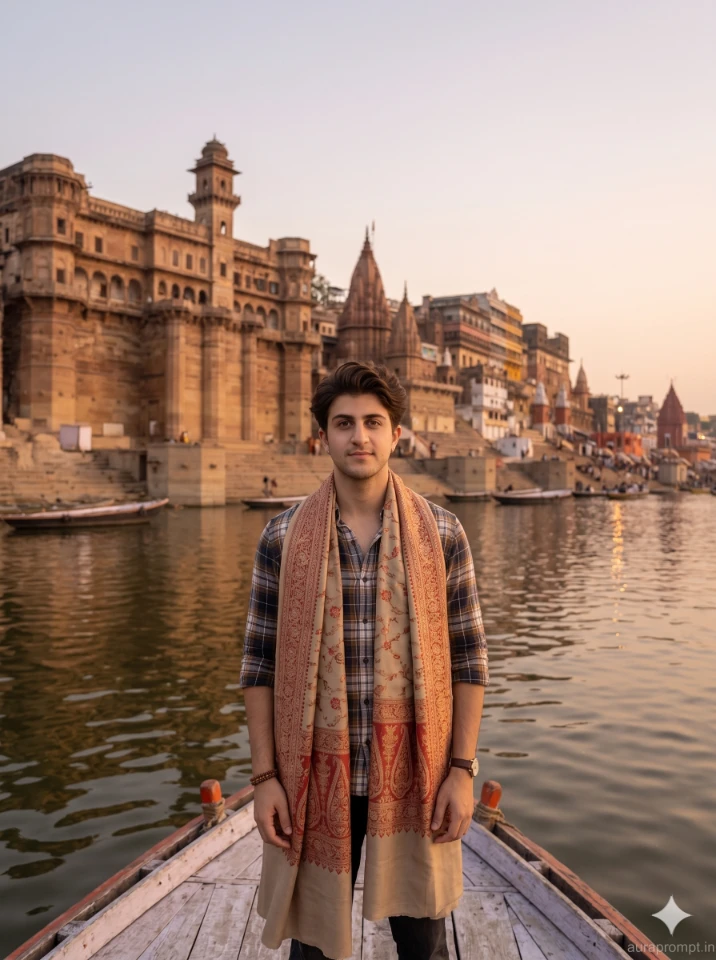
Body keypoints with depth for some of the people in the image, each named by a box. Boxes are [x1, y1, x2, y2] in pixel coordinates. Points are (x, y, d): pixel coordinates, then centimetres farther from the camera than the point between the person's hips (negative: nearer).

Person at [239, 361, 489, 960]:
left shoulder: (441, 533, -3)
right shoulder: (283, 538, -4)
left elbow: (468, 658, 0)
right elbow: (259, 664, -1)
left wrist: (463, 769, -4)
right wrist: (265, 777, -4)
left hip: (415, 776, 1)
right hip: (316, 779, 0)